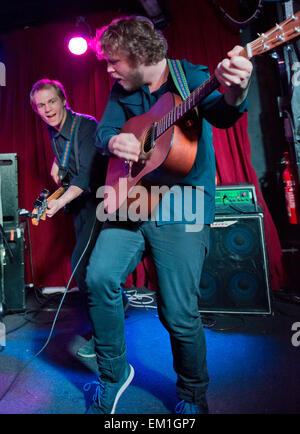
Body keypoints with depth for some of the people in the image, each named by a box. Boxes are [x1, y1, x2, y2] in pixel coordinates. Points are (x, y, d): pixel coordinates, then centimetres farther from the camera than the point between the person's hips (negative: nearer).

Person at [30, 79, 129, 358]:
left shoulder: (86, 126, -18)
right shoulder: (53, 131, 6)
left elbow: (89, 174, -28)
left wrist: (60, 202, -39)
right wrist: (56, 164, 12)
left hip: (99, 199, -9)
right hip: (79, 202, 9)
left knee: (80, 264, -17)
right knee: (87, 260, 16)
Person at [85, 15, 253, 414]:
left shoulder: (190, 78, -3)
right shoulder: (122, 90, 13)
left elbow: (219, 114, -21)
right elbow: (102, 131, 9)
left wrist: (233, 95, -46)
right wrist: (113, 141, -16)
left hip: (182, 208, -5)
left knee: (178, 314, -7)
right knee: (99, 278, -12)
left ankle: (193, 395, 24)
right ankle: (113, 375, 13)